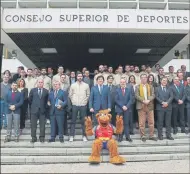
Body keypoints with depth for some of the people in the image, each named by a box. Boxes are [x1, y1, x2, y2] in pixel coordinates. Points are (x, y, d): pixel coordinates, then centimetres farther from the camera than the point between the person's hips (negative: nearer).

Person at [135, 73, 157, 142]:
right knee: (141, 122, 1)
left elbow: (153, 95, 2)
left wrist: (148, 100, -15)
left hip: (150, 106, 2)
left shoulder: (150, 86, 12)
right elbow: (137, 96, -4)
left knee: (151, 121, 4)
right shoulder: (138, 87, 6)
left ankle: (151, 135, 13)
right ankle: (143, 136, 11)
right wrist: (143, 100, -16)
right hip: (141, 106, -2)